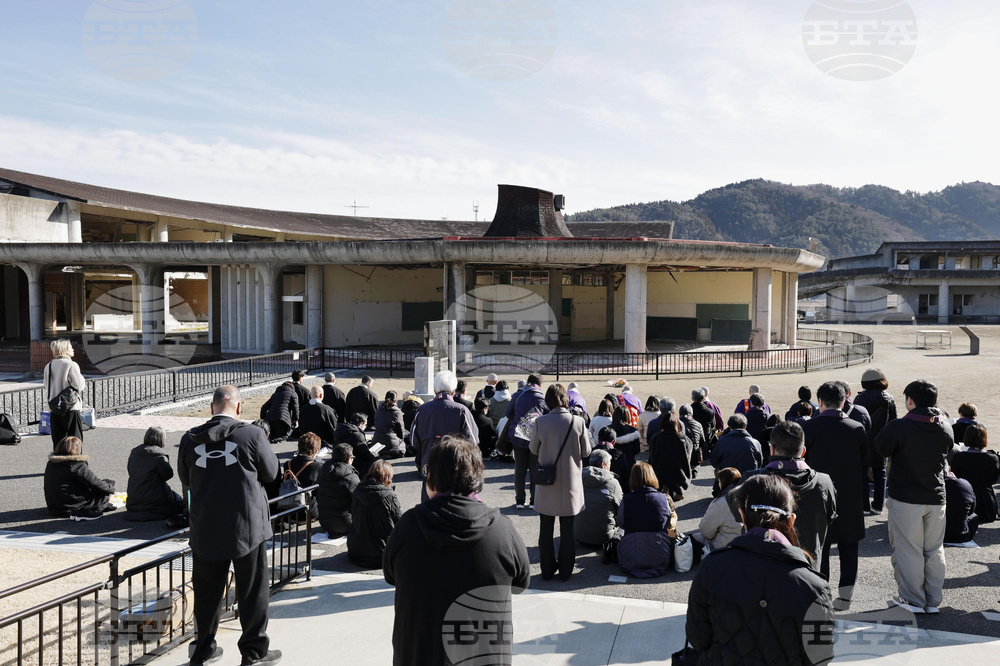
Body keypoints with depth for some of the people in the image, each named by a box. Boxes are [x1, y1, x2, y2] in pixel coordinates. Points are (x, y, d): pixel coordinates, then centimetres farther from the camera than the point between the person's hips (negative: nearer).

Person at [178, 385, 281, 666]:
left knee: (207, 591, 17)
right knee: (252, 590, 10)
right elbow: (271, 472, -1)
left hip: (205, 529, 3)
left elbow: (186, 479, 11)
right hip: (247, 527, -3)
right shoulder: (251, 435, -14)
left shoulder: (190, 439, -4)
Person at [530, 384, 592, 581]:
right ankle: (565, 571, 19)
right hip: (570, 482, 0)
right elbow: (586, 452, -3)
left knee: (546, 529, 13)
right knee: (567, 530, 12)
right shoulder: (578, 422, -13)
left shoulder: (540, 422, -12)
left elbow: (533, 449, 1)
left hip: (547, 484, 0)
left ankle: (547, 570, 21)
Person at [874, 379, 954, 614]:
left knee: (908, 550, 5)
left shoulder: (898, 427, -16)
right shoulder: (945, 428, 1)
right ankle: (933, 601, 21)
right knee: (935, 551, 13)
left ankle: (913, 599, 11)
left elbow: (879, 451, -5)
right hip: (936, 497, 5)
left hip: (905, 498, -5)